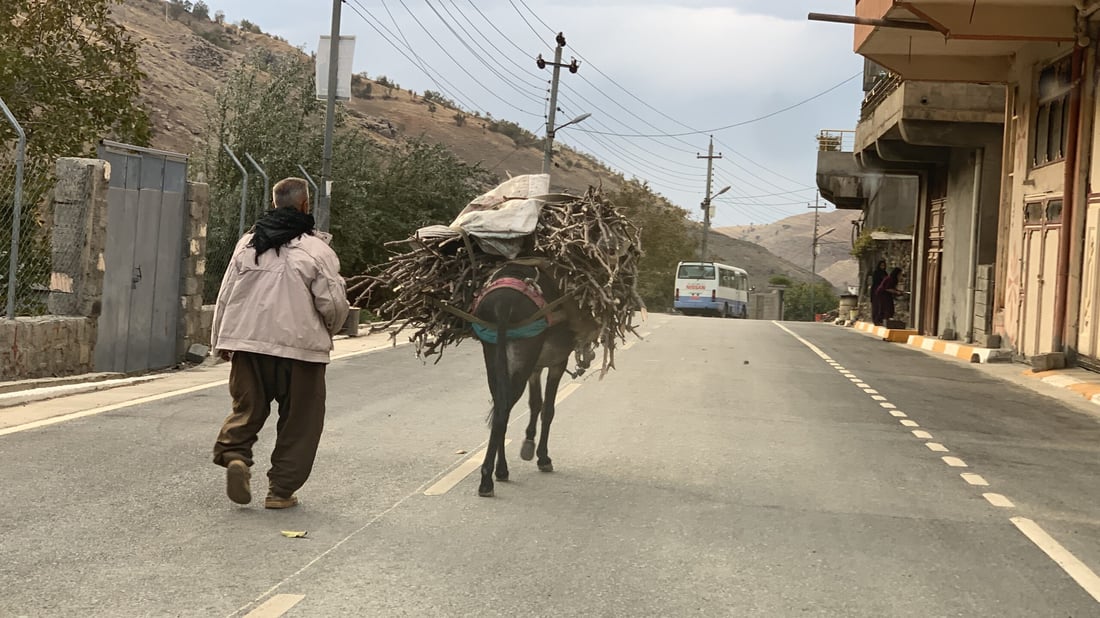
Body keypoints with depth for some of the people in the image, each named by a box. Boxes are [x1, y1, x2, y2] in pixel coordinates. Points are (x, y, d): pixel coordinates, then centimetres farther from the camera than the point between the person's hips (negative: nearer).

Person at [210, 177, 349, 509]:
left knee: (247, 407, 16)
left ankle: (234, 455, -10)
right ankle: (281, 490, 10)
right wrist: (328, 331, 14)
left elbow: (225, 295, 12)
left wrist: (220, 340, 21)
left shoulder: (248, 242, 9)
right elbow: (334, 303, -8)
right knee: (298, 419, 8)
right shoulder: (316, 249, -7)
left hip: (247, 343, 4)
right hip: (300, 345, -4)